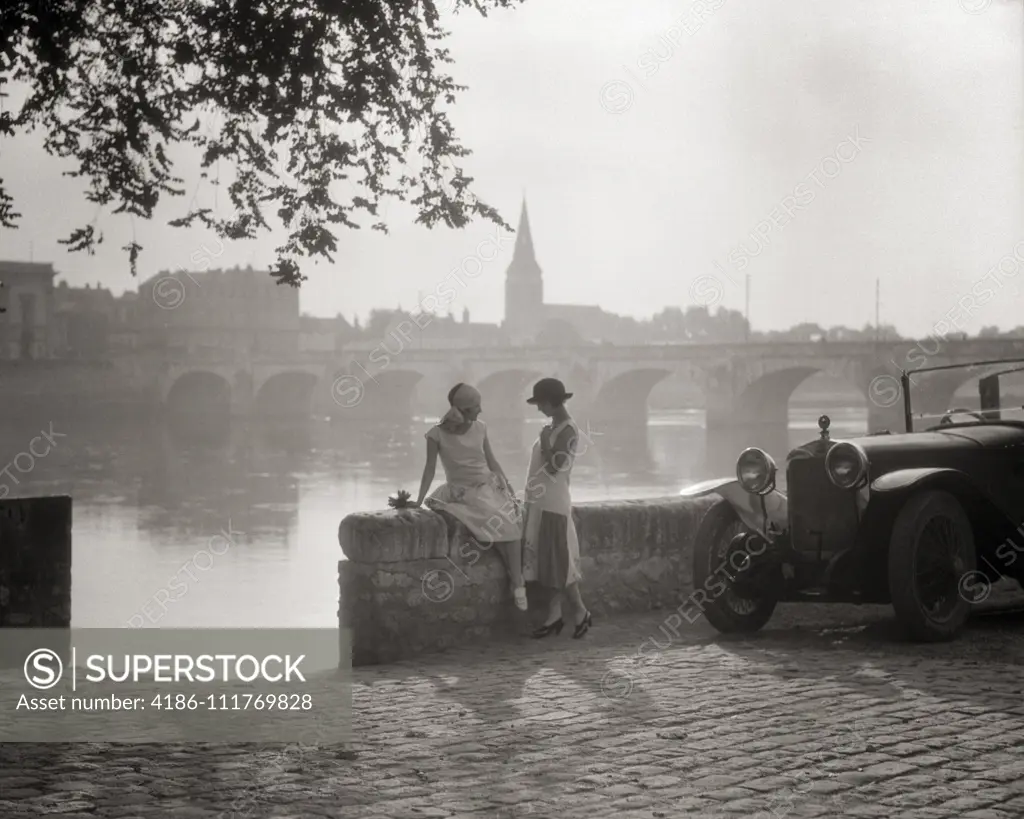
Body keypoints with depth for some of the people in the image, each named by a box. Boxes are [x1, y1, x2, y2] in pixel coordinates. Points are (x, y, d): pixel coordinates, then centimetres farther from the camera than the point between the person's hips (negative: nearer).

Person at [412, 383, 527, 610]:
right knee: (498, 523, -28)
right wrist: (419, 501, -12)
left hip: (489, 486, 4)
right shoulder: (438, 435, -7)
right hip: (464, 492, -4)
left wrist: (508, 487, 3)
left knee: (511, 521, -25)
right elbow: (430, 469, -5)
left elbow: (492, 461, 12)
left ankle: (517, 584, -24)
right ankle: (518, 581, -15)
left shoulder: (479, 428, 5)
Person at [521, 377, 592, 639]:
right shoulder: (554, 427, 13)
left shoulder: (568, 430, -15)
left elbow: (553, 466, -22)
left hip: (553, 503, -9)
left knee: (558, 560, -4)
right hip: (541, 501, 9)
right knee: (548, 560, 9)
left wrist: (545, 441, -14)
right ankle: (554, 616, 13)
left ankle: (581, 612, 7)